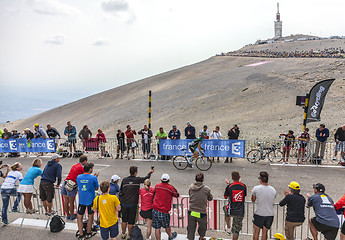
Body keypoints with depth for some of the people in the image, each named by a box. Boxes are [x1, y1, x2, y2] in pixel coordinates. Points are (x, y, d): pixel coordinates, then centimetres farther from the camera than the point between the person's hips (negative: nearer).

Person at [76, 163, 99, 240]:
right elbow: (96, 188, -1)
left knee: (79, 217, 12)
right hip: (90, 200, -2)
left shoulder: (78, 177, -4)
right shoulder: (93, 178, -14)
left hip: (81, 200, 2)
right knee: (90, 216, 15)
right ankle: (88, 233, 27)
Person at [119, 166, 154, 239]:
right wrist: (149, 173, 29)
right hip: (132, 204, -3)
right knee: (131, 221, 9)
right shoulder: (138, 180, -10)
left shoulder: (124, 180, -2)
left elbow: (121, 191, 4)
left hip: (124, 203, 3)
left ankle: (123, 234, 30)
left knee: (124, 220, 17)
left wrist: (120, 201, 14)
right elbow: (146, 178, 9)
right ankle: (129, 235, 20)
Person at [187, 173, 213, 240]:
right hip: (201, 213, -1)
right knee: (202, 227, 25)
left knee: (190, 229, 13)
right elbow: (210, 198, 4)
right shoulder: (206, 189, -11)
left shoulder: (191, 187, -3)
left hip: (191, 212, 2)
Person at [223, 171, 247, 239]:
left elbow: (225, 197, 5)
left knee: (227, 214, 37)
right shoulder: (244, 186, -5)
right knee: (236, 230, 10)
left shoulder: (229, 186, -11)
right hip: (240, 212, 1)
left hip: (231, 211, 0)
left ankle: (228, 228, 38)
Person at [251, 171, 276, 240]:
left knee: (256, 232, 11)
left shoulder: (256, 188, -12)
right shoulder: (273, 190, -2)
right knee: (265, 233, 13)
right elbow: (272, 200, 11)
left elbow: (253, 200, 2)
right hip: (270, 214, 3)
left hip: (259, 214, -3)